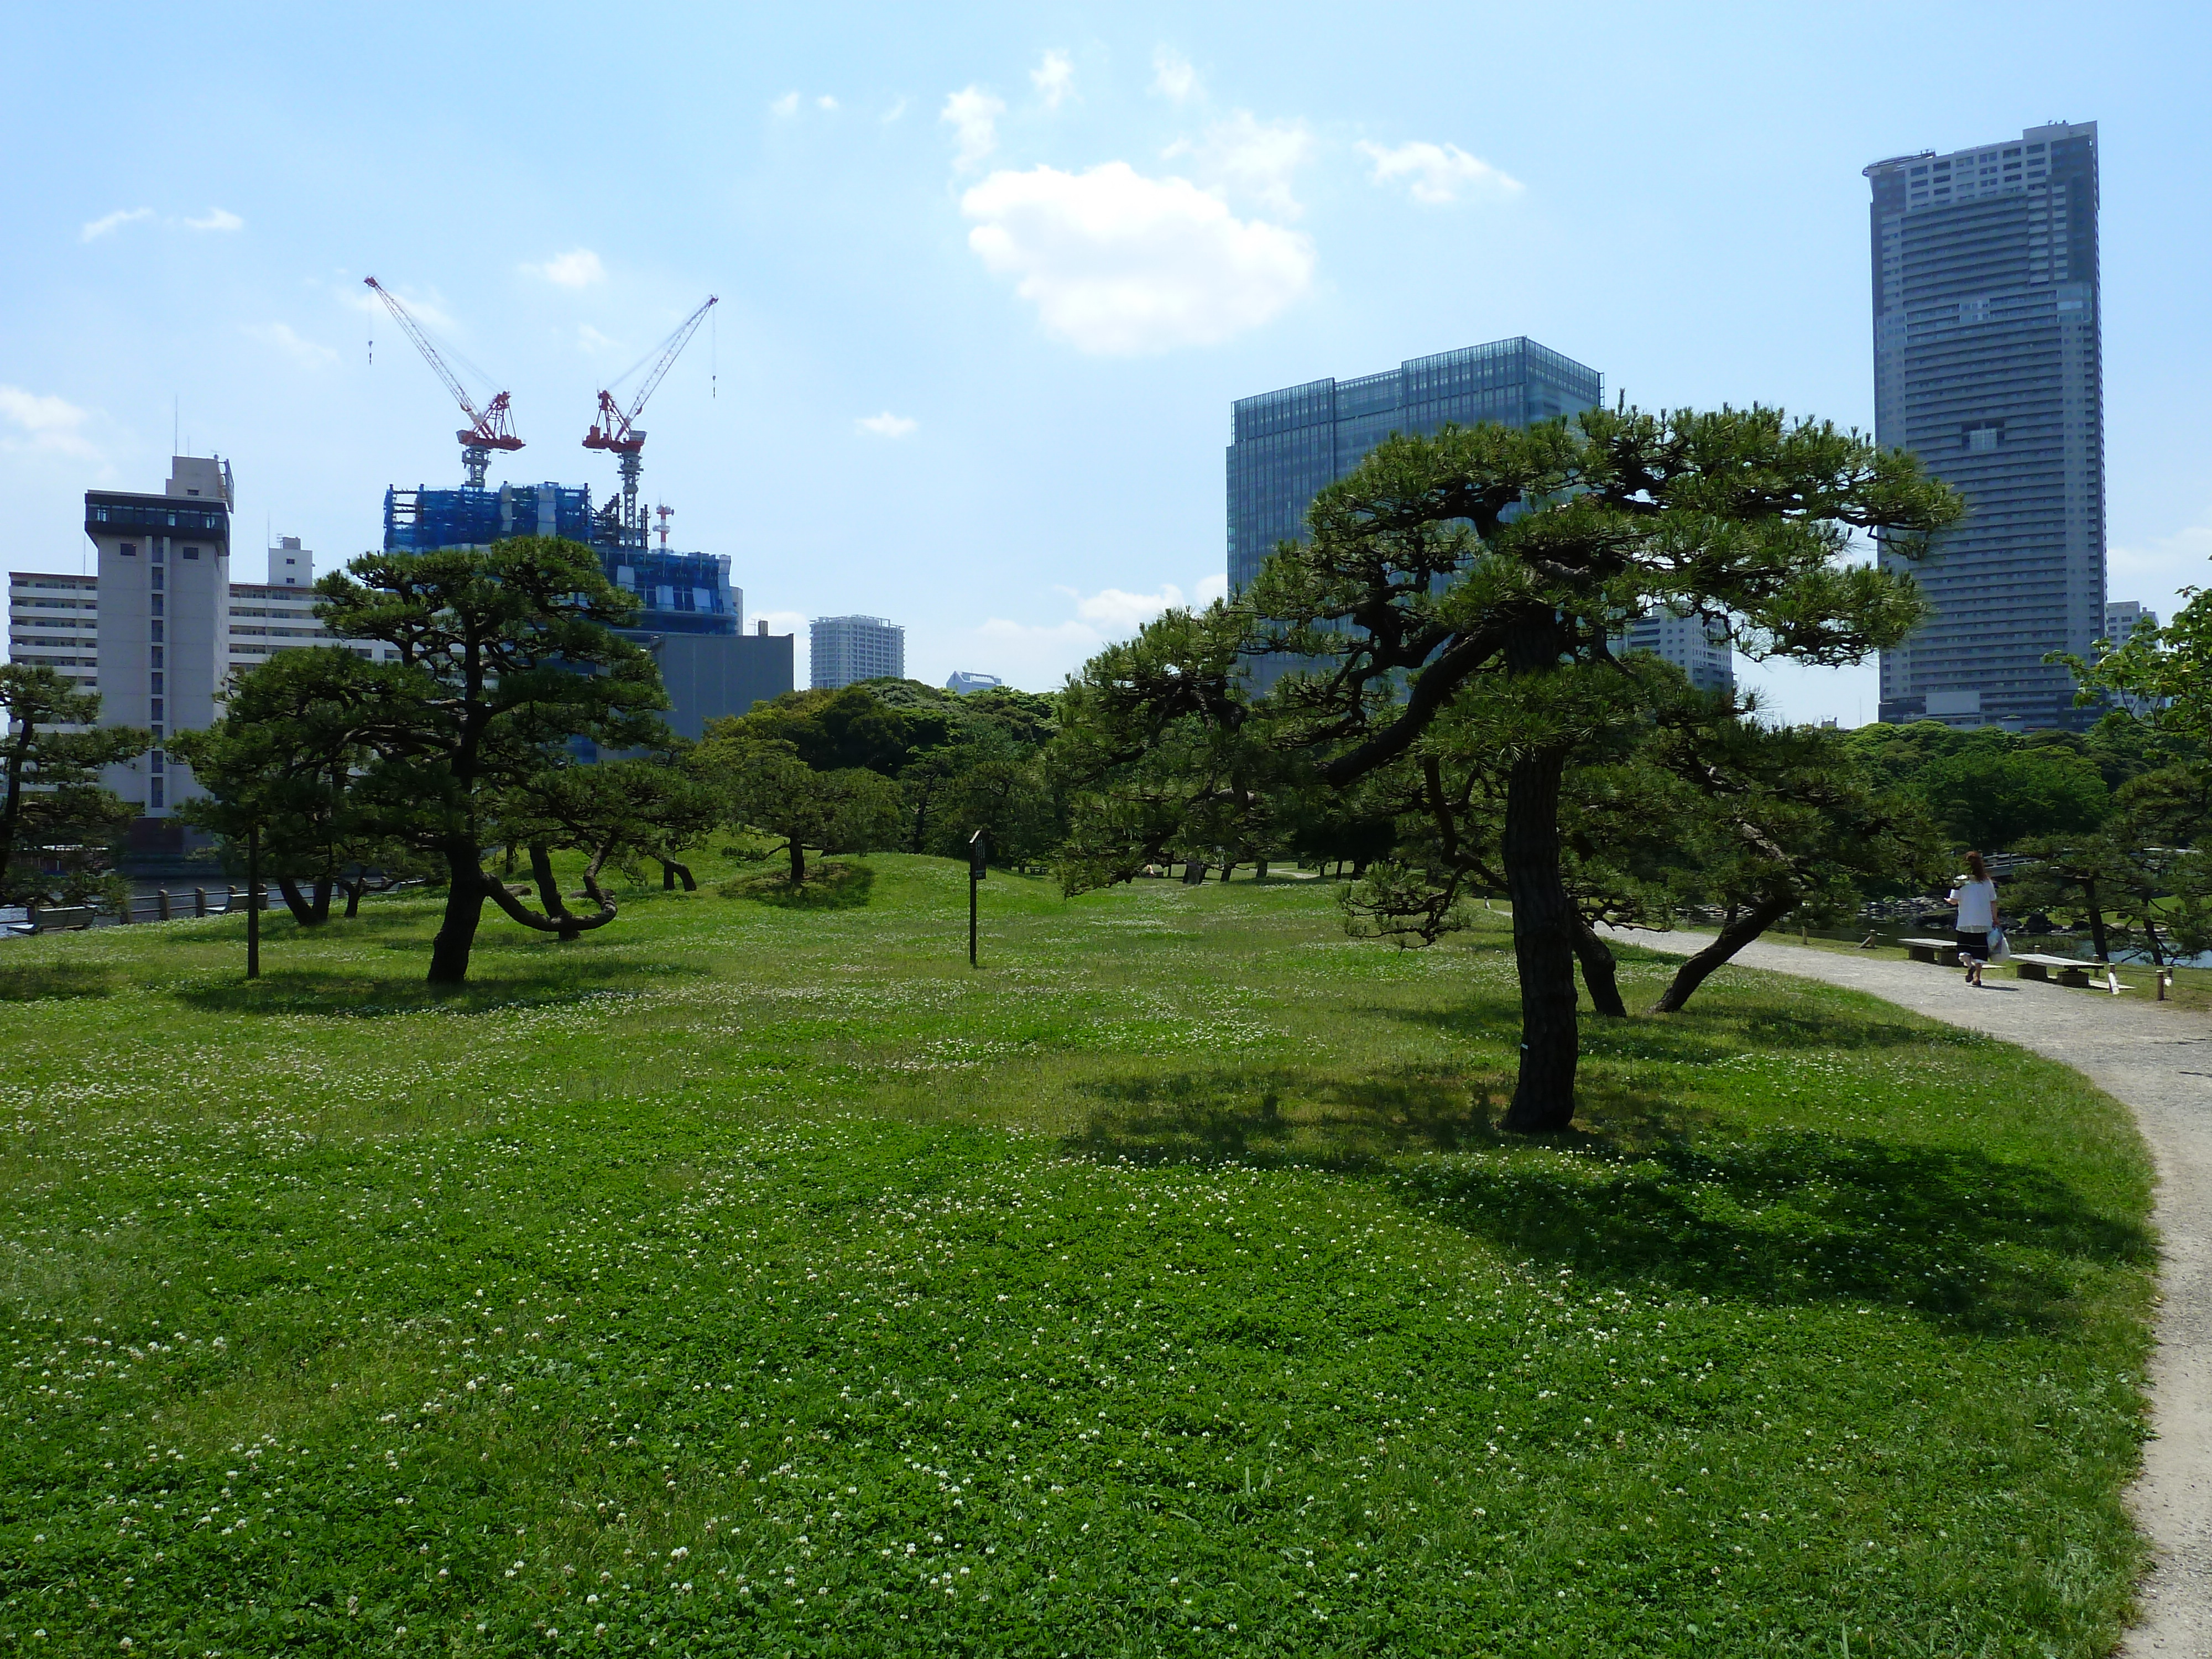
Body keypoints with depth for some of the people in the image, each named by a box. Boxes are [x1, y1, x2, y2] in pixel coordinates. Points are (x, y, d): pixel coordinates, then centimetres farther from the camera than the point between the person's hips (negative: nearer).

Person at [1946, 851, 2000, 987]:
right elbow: (1993, 902, 4)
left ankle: (1969, 964, -16)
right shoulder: (1987, 882, 3)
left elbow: (1954, 901, -7)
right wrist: (1995, 919, 12)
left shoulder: (1961, 881, -5)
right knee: (1979, 947, 6)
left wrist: (1947, 901, 15)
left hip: (1965, 921, -2)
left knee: (1964, 945, 11)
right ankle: (1977, 976, 2)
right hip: (1984, 921, 2)